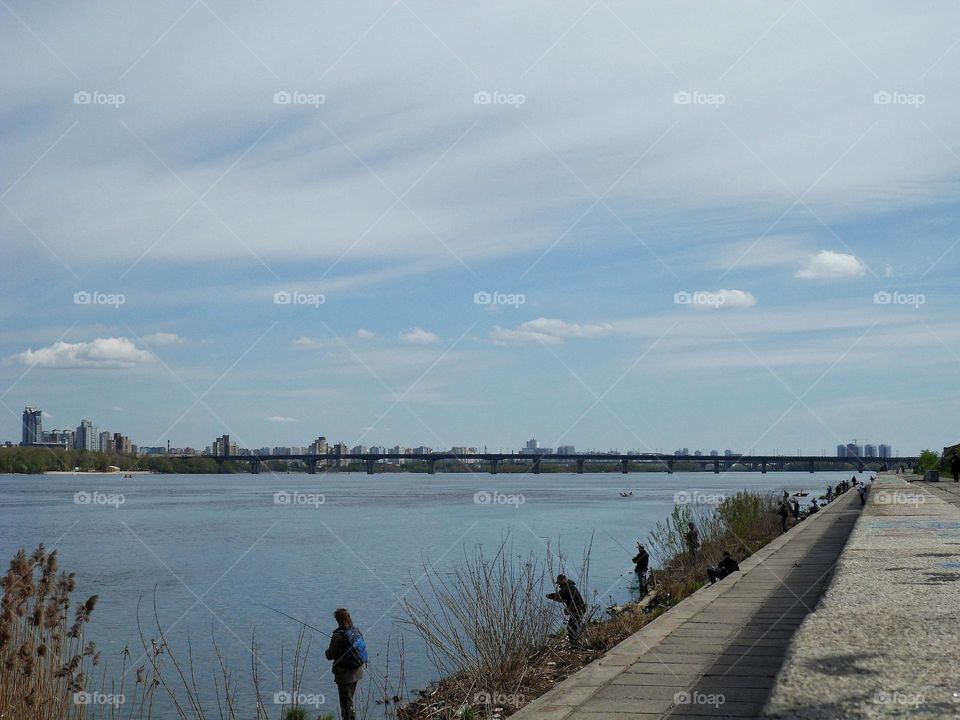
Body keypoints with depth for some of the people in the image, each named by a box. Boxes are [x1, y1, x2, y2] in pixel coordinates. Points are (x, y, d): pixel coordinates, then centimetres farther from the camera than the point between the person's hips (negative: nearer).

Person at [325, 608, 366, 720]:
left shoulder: (338, 636, -21)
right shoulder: (357, 632, -1)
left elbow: (330, 656, -16)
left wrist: (328, 651, 8)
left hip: (344, 674, -7)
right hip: (357, 673, 7)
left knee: (346, 702, 5)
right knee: (350, 699, 23)